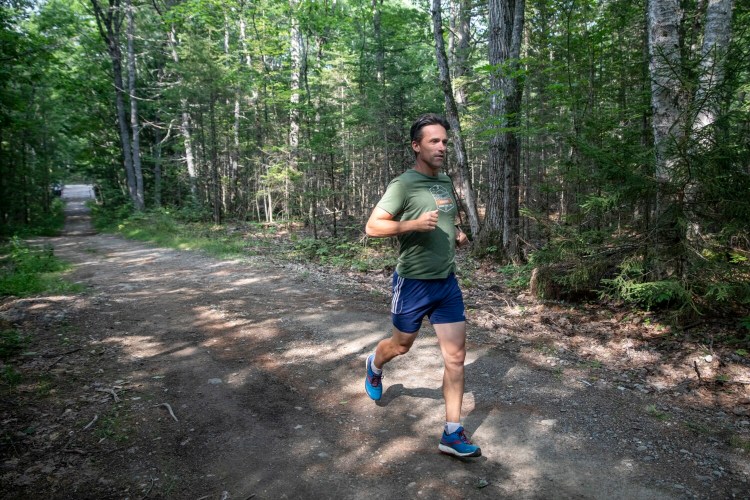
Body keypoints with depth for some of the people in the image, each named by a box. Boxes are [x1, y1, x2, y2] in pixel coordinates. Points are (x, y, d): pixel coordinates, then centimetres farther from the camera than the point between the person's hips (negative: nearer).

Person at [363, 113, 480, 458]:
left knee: (456, 356, 2)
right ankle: (375, 365, 51)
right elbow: (372, 227, -16)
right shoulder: (403, 185, -13)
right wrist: (414, 224, -28)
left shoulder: (445, 182, 9)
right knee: (401, 346, 15)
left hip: (447, 283, 6)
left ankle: (452, 434, 12)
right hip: (413, 283, -5)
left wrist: (457, 233, 6)